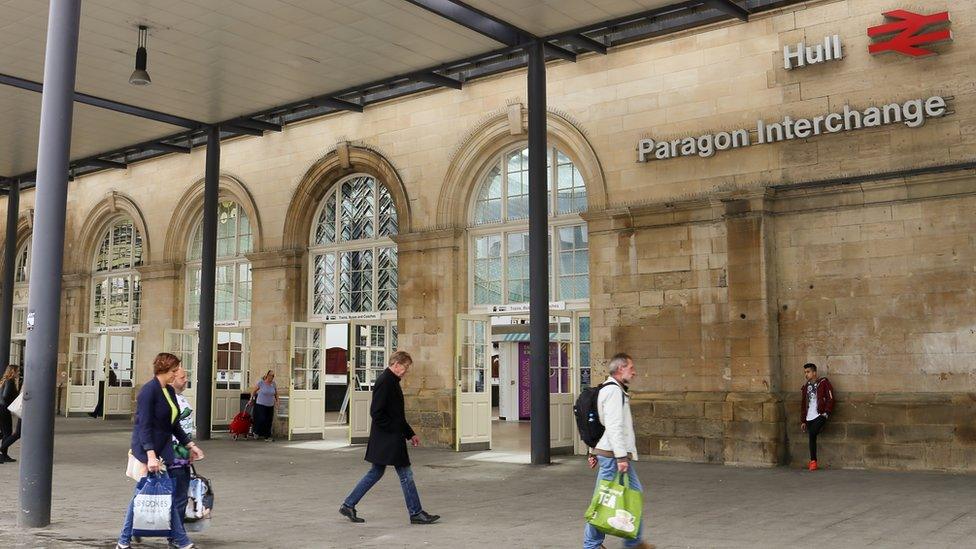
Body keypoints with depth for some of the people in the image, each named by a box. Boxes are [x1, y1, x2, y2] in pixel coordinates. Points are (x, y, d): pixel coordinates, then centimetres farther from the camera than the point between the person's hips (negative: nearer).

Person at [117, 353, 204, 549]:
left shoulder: (170, 391, 11)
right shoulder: (148, 391, -14)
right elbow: (144, 426, -20)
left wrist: (190, 445, 17)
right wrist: (151, 455, -27)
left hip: (165, 448, 8)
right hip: (147, 449, -8)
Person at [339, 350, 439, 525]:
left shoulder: (391, 381, 15)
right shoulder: (385, 381, -17)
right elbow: (376, 412, -22)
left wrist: (410, 434, 18)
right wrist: (395, 430, -17)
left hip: (386, 439, 10)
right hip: (389, 439, -10)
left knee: (376, 473, 15)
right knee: (405, 475, -1)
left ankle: (348, 505, 20)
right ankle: (416, 513, 8)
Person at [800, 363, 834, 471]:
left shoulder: (824, 383, 2)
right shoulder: (805, 387, 18)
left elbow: (830, 399, -3)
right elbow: (803, 405, 20)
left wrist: (826, 413, -12)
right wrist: (802, 421, 16)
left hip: (820, 415, -5)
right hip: (809, 417, 5)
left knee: (812, 434, -21)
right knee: (812, 438, 0)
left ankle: (813, 461, -13)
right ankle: (813, 462, 5)